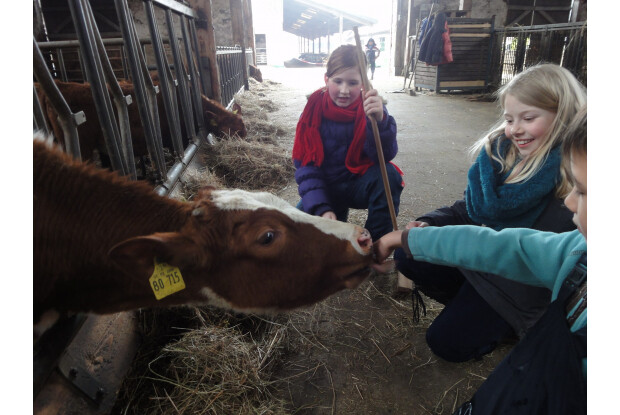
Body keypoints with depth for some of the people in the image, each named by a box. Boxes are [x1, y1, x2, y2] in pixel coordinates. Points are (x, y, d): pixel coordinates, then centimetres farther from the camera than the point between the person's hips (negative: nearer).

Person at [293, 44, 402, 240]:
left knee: (388, 175, -31)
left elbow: (384, 156, -25)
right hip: (325, 188, 1)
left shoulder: (370, 107, -11)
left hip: (360, 185, 0)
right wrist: (321, 208, -23)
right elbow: (305, 165, -11)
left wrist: (379, 120, -45)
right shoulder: (315, 109, -9)